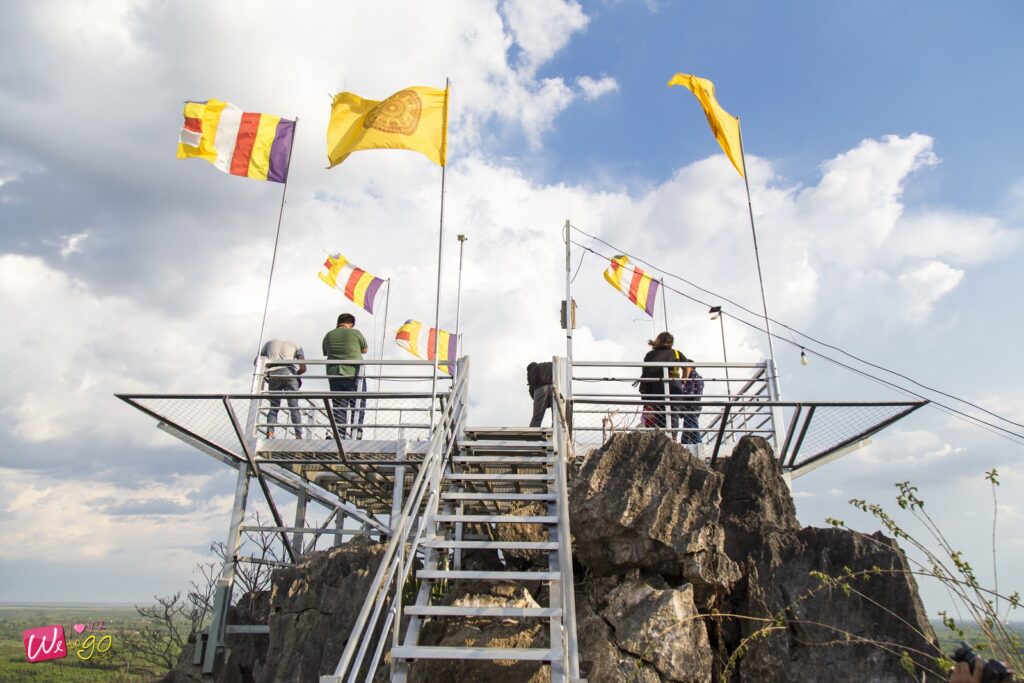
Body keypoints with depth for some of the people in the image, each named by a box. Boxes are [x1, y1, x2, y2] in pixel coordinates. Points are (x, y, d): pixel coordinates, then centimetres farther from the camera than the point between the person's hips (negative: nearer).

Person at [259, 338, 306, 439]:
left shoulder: (270, 342, 30)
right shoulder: (296, 345, 23)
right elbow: (303, 368, 9)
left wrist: (264, 372, 31)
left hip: (273, 374, 2)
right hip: (289, 373, -1)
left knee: (273, 407, 11)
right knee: (294, 407, 2)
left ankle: (270, 433, -4)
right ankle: (299, 435, -6)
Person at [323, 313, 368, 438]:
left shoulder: (328, 336, 8)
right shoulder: (355, 333, -4)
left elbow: (326, 353, 14)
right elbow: (365, 350, 8)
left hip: (334, 375, 4)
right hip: (353, 373, -4)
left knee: (338, 406, 8)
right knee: (358, 404, 6)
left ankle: (339, 434, 6)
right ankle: (356, 431, 0)